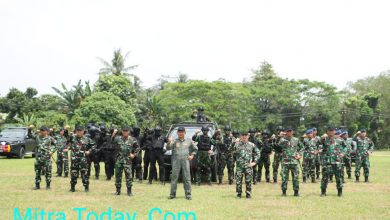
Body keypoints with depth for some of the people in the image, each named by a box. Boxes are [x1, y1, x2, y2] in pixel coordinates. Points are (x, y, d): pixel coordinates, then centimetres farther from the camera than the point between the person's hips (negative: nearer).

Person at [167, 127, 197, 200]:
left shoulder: (188, 141, 13)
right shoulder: (174, 141, 8)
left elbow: (194, 149, 24)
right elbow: (168, 148, -6)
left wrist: (192, 155, 7)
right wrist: (169, 143, -26)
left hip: (185, 161, 1)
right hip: (176, 161, -1)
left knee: (187, 178, -2)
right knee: (174, 177, -1)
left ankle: (188, 194, 2)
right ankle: (172, 194, 4)